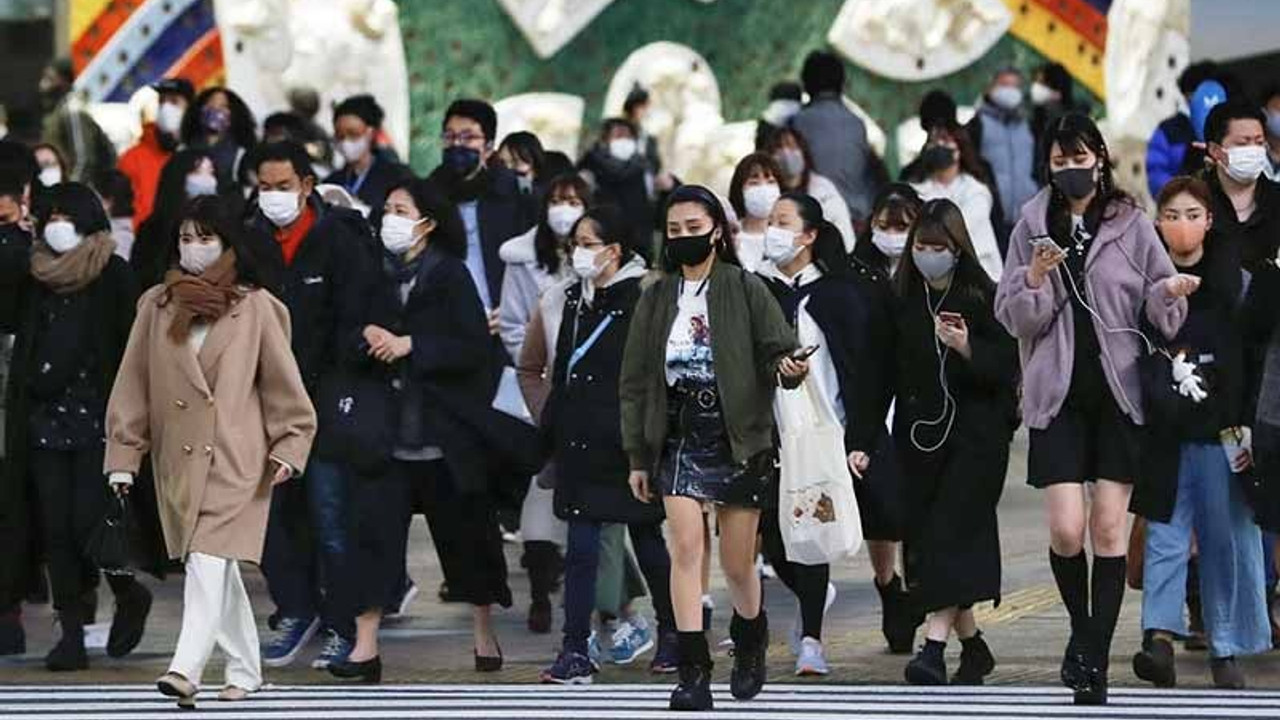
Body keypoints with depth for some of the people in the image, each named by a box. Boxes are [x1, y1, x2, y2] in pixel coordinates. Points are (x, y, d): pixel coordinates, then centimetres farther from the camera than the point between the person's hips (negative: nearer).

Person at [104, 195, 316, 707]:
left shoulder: (255, 308, 0)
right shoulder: (156, 305, 8)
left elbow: (282, 384, 4)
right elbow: (133, 384, 9)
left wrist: (288, 447, -1)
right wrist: (124, 455, 6)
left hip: (235, 459, -4)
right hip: (178, 458, 4)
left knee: (208, 561, -15)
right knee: (216, 568, 10)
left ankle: (185, 669, -23)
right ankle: (245, 670, 21)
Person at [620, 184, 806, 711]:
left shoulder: (746, 290, -2)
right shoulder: (656, 299, 7)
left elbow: (776, 350, -2)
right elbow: (636, 381, 9)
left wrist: (788, 368, -27)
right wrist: (638, 456, 7)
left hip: (737, 439, -2)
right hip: (679, 439, 2)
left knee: (737, 563, 5)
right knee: (685, 548, -12)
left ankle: (750, 642, 35)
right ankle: (694, 673, -11)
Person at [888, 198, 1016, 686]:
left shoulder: (984, 297, -5)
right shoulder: (903, 302, 8)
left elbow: (1006, 369, -6)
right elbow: (890, 372, 12)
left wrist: (966, 346, -24)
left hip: (977, 431, -5)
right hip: (920, 435, 5)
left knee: (951, 535, -15)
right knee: (924, 540, 4)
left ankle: (934, 647, -23)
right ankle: (973, 646, 17)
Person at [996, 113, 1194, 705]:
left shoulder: (1132, 227, 3)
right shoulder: (1032, 228, 6)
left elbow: (1160, 311, 4)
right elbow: (1014, 318, 4)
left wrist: (1170, 292, -17)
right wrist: (1034, 278, -15)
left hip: (1118, 391, 0)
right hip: (1059, 393, 0)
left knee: (1110, 529, -3)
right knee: (1066, 529, -7)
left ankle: (1095, 661, 2)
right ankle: (1082, 628, 21)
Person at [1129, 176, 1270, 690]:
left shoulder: (1236, 282, 5)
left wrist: (1248, 428, -1)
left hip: (1222, 432, 0)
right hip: (1163, 431, 0)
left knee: (1227, 539, 4)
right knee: (1166, 534, -7)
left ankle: (1226, 651, 11)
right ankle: (1159, 636, -15)